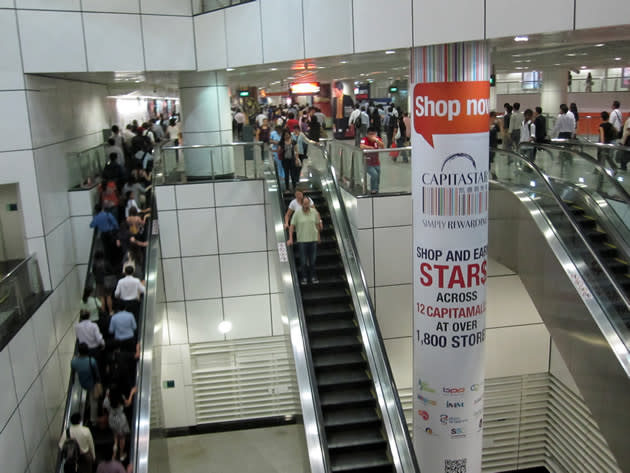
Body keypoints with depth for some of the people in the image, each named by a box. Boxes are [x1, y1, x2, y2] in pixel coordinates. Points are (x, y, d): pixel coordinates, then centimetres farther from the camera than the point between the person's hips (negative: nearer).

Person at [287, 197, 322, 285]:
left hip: (313, 239, 2)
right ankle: (304, 278, 15)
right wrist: (290, 238, -10)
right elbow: (292, 226, -4)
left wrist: (318, 236, 15)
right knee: (303, 261, 3)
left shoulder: (314, 212, 1)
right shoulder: (297, 213, -6)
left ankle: (313, 277, 21)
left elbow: (317, 224, 11)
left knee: (313, 260, 9)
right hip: (302, 240, -2)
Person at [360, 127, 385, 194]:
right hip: (368, 164, -5)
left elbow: (383, 146, -18)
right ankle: (373, 189, -6)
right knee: (374, 174, -25)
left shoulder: (377, 139, -4)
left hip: (377, 163, 5)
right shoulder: (364, 139, -17)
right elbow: (361, 146, -36)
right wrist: (370, 147, -22)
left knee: (377, 178, 13)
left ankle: (376, 190, 36)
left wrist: (376, 140, -32)